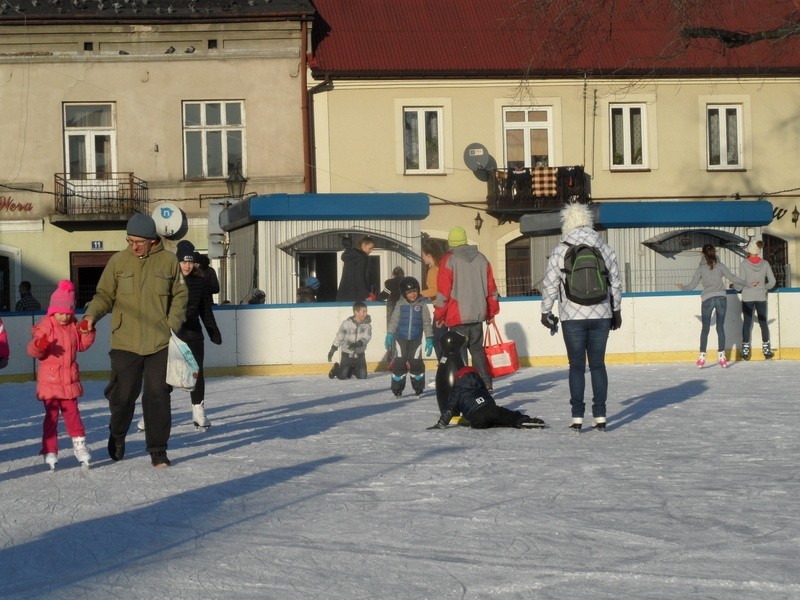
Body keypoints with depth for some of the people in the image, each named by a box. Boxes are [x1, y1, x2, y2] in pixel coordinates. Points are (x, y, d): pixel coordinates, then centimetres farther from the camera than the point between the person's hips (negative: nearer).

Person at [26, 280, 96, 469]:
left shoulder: (74, 326, 6)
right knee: (51, 415, 0)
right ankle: (50, 451, 5)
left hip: (70, 380, 4)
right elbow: (34, 350, -12)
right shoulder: (45, 326, -9)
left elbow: (82, 345, 16)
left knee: (72, 412, 9)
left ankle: (79, 445, 17)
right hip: (49, 380, -4)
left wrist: (88, 333, -1)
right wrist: (38, 345, -34)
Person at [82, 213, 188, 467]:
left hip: (160, 344, 0)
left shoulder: (169, 261, 2)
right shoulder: (118, 261, 1)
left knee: (158, 396, -1)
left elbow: (179, 296, 10)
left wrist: (172, 324, -2)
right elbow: (105, 294, 6)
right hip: (125, 343, 0)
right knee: (122, 394, 6)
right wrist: (92, 315, -11)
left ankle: (158, 450, 9)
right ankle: (117, 436, 33)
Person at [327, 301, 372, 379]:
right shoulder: (347, 323, -12)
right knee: (342, 376, -4)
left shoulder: (367, 324, -7)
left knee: (362, 376, -4)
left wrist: (358, 343, -36)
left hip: (359, 355, 2)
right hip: (347, 354, -2)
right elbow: (339, 337, -3)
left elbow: (367, 337, -18)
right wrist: (333, 349, -2)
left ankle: (352, 370, 28)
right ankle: (336, 369, 31)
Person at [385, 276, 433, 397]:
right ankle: (397, 389, 8)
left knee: (416, 364, 0)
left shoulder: (422, 305, 0)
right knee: (399, 364, -1)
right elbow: (394, 320, 3)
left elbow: (427, 322, 2)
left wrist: (429, 339, -2)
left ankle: (418, 388, 14)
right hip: (401, 339, 0)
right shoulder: (400, 305, 1)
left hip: (416, 339, 0)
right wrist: (389, 335, -6)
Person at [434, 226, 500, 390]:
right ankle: (486, 384, 11)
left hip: (458, 316, -5)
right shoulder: (481, 259, 8)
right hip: (478, 315, 5)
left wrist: (439, 315, 1)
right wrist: (492, 312, 19)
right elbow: (491, 288, 11)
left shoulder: (449, 260, -8)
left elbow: (443, 291, -8)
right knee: (477, 349, 16)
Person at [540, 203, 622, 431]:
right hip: (601, 316, 2)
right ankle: (600, 416, 7)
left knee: (577, 366, 4)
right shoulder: (605, 249, 4)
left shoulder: (560, 251, -5)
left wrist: (546, 311, 9)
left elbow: (550, 284, -3)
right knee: (598, 364, 8)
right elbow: (616, 283, 9)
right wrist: (616, 311, 21)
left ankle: (577, 417, 2)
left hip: (573, 318, -2)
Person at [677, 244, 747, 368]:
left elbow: (692, 285, 4)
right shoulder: (720, 266, 4)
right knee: (720, 327, 5)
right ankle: (721, 356, 3)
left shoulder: (701, 268, 2)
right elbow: (733, 278, 1)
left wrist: (681, 287, 23)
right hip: (721, 298, 1)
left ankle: (702, 356, 3)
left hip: (707, 299, -1)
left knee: (705, 329, 6)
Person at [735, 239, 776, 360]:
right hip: (761, 297, 2)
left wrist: (736, 287, 8)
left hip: (747, 298, -2)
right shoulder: (765, 264, -2)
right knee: (763, 322, 9)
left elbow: (741, 282, -12)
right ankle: (766, 350, 12)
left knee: (747, 323, 4)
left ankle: (745, 350, 5)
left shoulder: (744, 264, -10)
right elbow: (772, 281, -2)